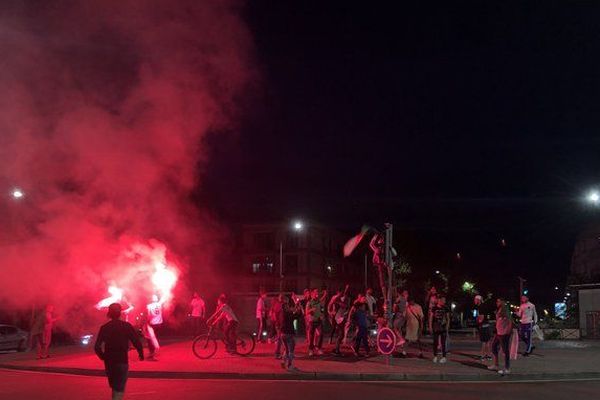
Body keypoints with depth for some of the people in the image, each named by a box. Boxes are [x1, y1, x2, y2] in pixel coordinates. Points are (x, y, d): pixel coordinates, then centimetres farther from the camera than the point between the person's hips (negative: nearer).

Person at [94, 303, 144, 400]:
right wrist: (141, 354, 7)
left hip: (109, 362, 4)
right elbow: (137, 342, -12)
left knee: (114, 387, 23)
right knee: (119, 389, -2)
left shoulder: (104, 327, 0)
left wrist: (103, 357, 14)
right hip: (122, 361, -4)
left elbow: (97, 347, -5)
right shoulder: (127, 326, -8)